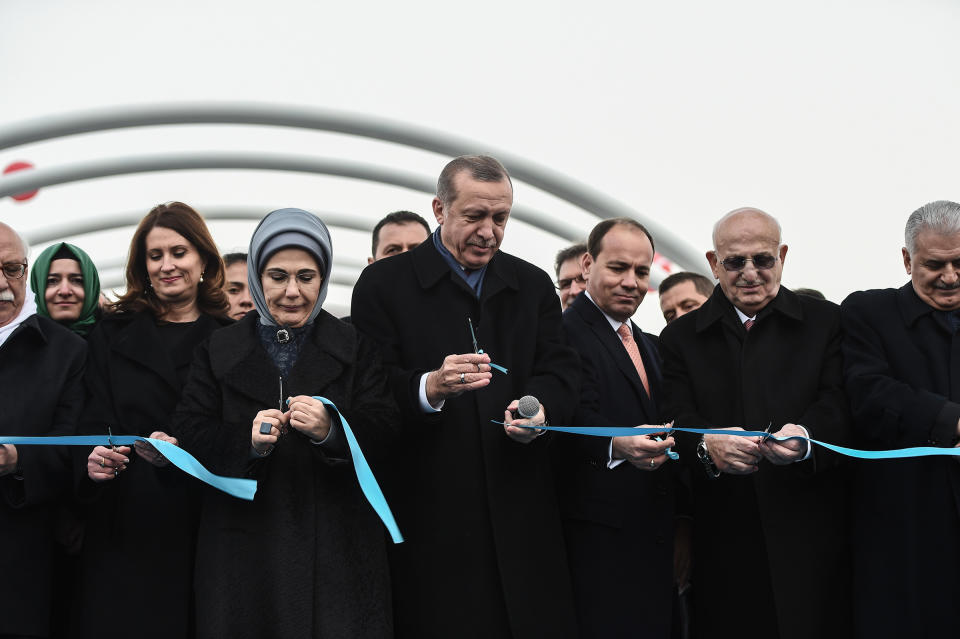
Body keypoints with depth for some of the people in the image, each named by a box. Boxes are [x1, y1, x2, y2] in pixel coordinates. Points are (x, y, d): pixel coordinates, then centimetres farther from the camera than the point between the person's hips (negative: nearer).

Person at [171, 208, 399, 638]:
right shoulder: (219, 352, 9)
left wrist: (331, 430, -23)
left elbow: (384, 430, -4)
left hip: (336, 550, 0)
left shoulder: (355, 347, 7)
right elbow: (189, 436, -1)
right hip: (246, 551, 1)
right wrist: (246, 439, -20)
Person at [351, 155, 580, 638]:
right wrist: (430, 388, -27)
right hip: (429, 515, -4)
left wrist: (539, 408, -16)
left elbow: (560, 370, 7)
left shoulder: (532, 285, 14)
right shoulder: (383, 285, 0)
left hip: (520, 511, 4)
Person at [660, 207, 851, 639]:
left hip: (810, 538, 0)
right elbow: (677, 417, -2)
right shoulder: (680, 338, 11)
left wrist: (806, 438, -27)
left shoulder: (825, 323, 9)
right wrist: (707, 445, -26)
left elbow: (839, 403, -4)